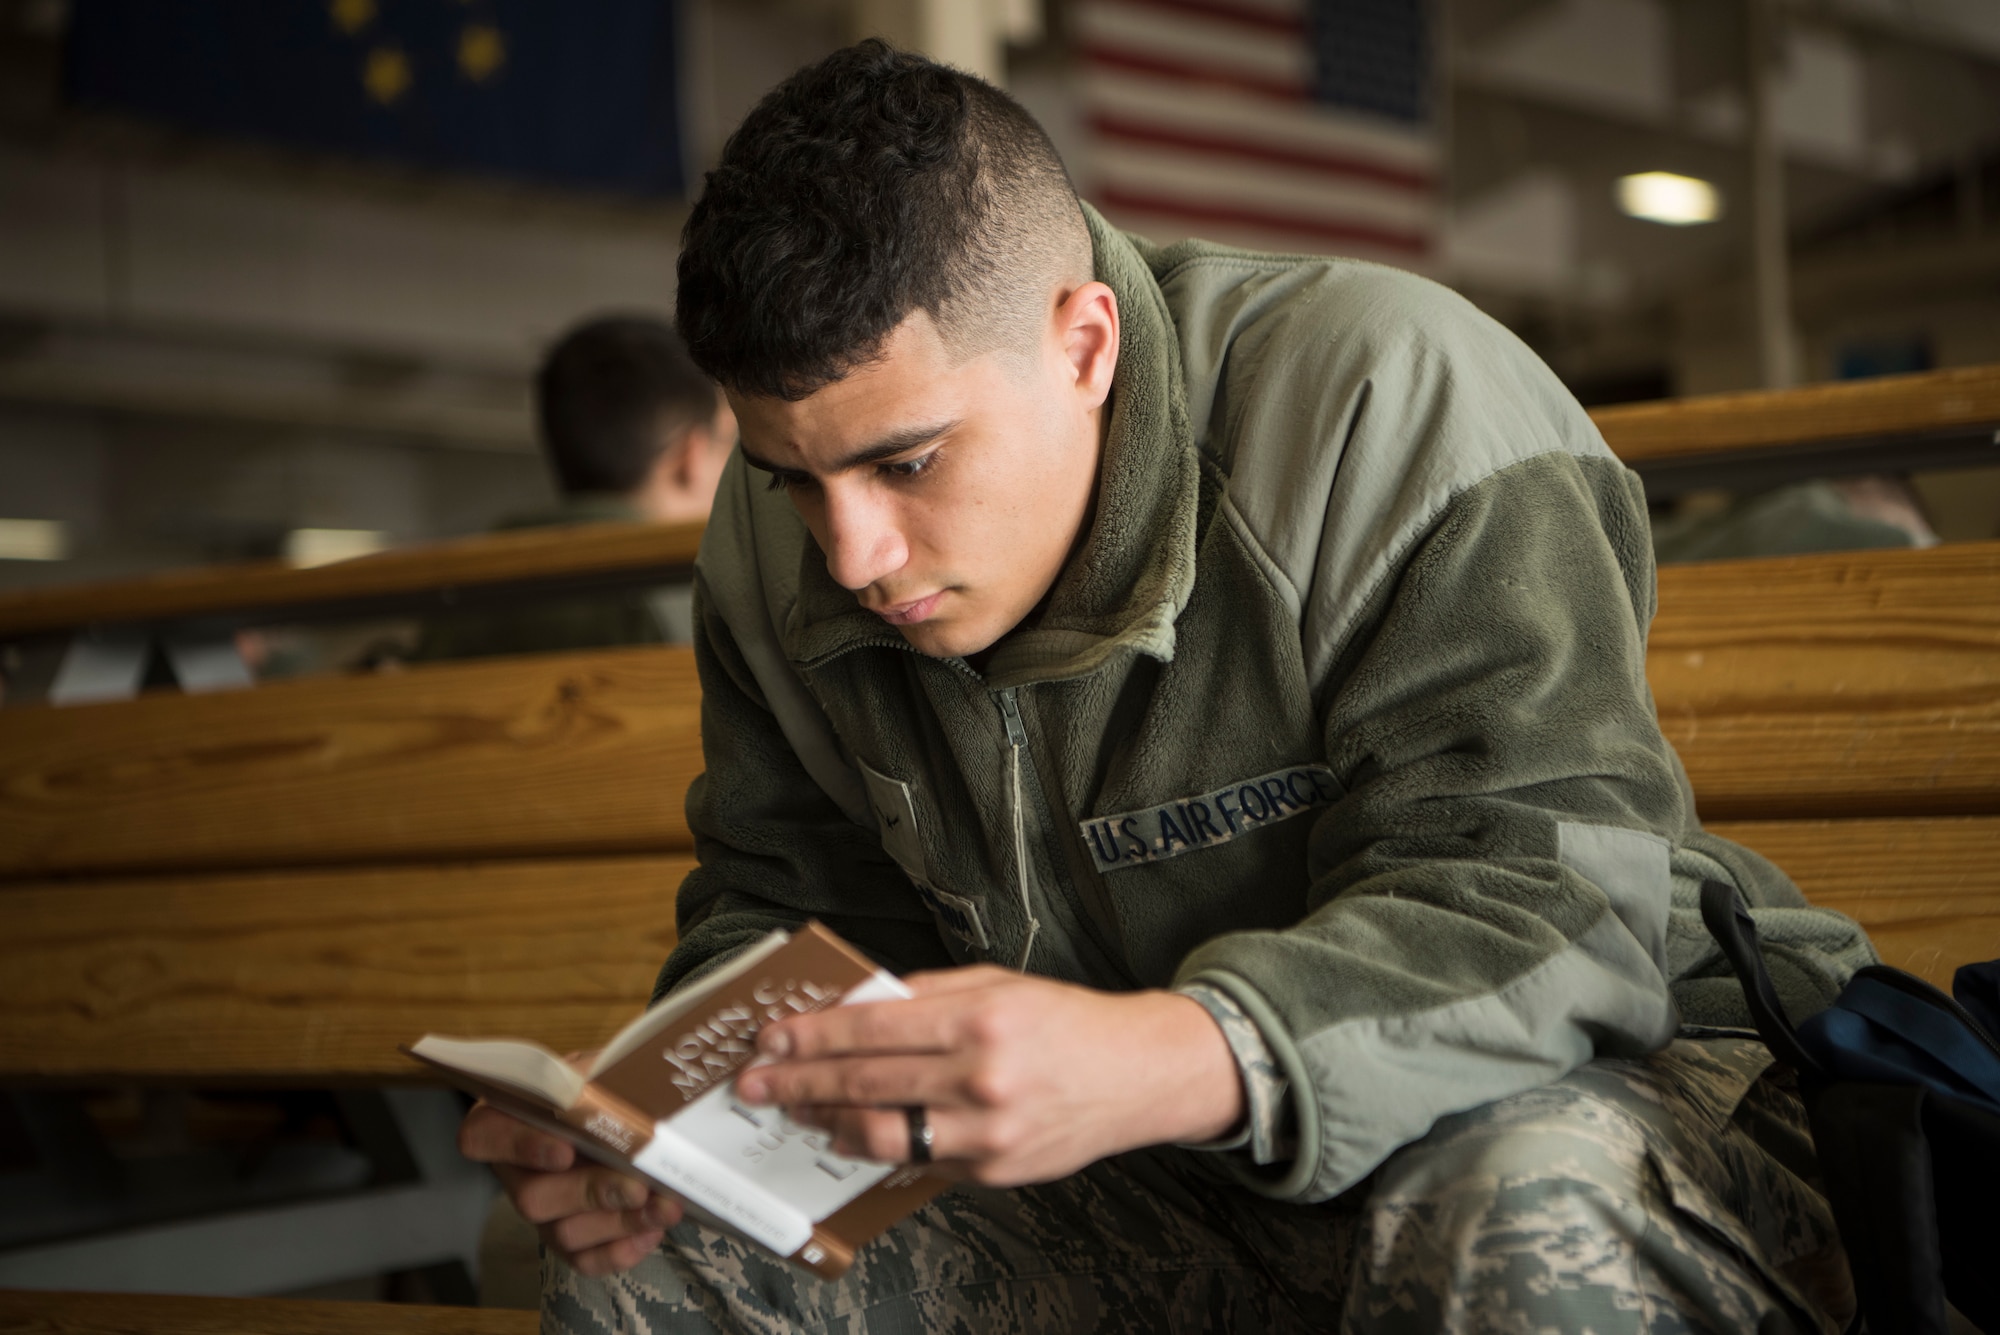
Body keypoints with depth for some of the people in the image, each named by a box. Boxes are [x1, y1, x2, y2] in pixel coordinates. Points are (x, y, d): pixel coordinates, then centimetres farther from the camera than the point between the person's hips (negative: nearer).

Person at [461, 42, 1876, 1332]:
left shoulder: (1389, 402, -21)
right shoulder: (778, 546, -2)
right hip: (1160, 1195, 5)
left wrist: (1155, 1068, -46)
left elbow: (1544, 914, -28)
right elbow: (783, 911, 9)